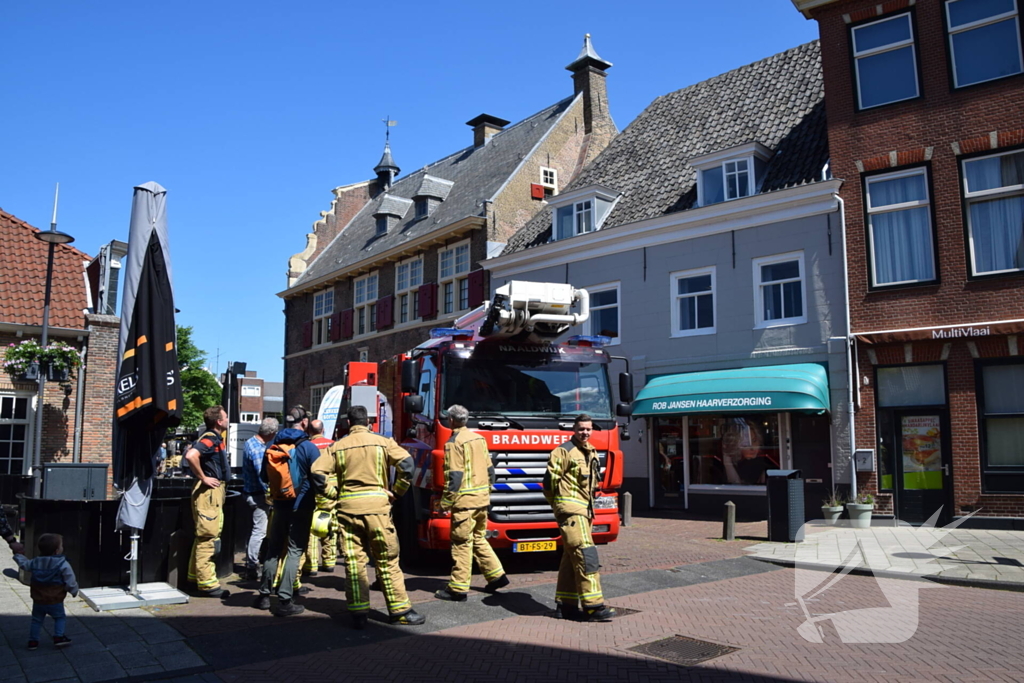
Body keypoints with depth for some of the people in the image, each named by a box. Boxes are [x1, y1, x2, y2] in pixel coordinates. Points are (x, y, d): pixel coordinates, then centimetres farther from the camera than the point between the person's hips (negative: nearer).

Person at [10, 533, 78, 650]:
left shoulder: (35, 562, 0)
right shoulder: (63, 564, -17)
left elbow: (24, 564, 19)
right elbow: (70, 582, -14)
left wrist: (18, 554, 36)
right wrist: (74, 591, 4)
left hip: (38, 601, 5)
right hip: (55, 601, -4)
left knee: (36, 620, 20)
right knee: (60, 618, 12)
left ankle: (33, 641, 21)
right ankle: (59, 637, 1)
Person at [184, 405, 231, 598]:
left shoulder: (216, 439, 14)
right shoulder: (209, 439, -16)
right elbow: (191, 455, -33)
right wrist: (203, 478, -23)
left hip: (215, 492, 10)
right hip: (209, 493, -10)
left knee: (205, 537, 17)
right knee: (207, 538, -6)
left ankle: (195, 577, 26)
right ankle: (207, 584, -2)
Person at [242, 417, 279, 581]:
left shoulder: (251, 442, 9)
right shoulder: (258, 449, -22)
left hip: (251, 492, 10)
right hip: (259, 494, -10)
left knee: (255, 530, 18)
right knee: (259, 531, -5)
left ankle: (250, 564, 27)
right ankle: (252, 568, 0)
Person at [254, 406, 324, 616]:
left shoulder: (273, 445, 4)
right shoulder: (309, 447, -13)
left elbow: (264, 476, 14)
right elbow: (318, 479, -13)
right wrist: (322, 492, 7)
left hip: (280, 505, 5)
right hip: (301, 506, -5)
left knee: (273, 549, 16)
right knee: (294, 551, 1)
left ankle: (264, 595, 22)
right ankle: (284, 601, -1)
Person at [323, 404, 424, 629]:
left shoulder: (337, 447, 8)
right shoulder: (383, 442, 4)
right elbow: (406, 463, -8)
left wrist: (335, 494, 8)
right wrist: (396, 492, 2)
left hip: (347, 507, 1)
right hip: (376, 505, -1)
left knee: (353, 562, 7)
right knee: (387, 561, 6)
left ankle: (358, 613, 7)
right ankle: (400, 611, 10)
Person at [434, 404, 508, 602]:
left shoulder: (454, 442, -11)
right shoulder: (479, 438, 12)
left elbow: (454, 476, -16)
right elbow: (489, 469, 15)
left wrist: (445, 502, -12)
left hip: (465, 500, -8)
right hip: (482, 498, 8)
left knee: (461, 543, -2)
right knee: (479, 539, 20)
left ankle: (458, 589, 3)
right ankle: (496, 575, 19)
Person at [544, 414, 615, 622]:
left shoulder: (591, 453, 18)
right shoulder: (564, 451, -8)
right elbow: (550, 479, -10)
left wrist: (590, 507, 17)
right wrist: (559, 503, 0)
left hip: (584, 510, 9)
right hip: (570, 509, -9)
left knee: (571, 557, 11)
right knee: (585, 555, -14)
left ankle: (565, 605, 17)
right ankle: (593, 606, -13)